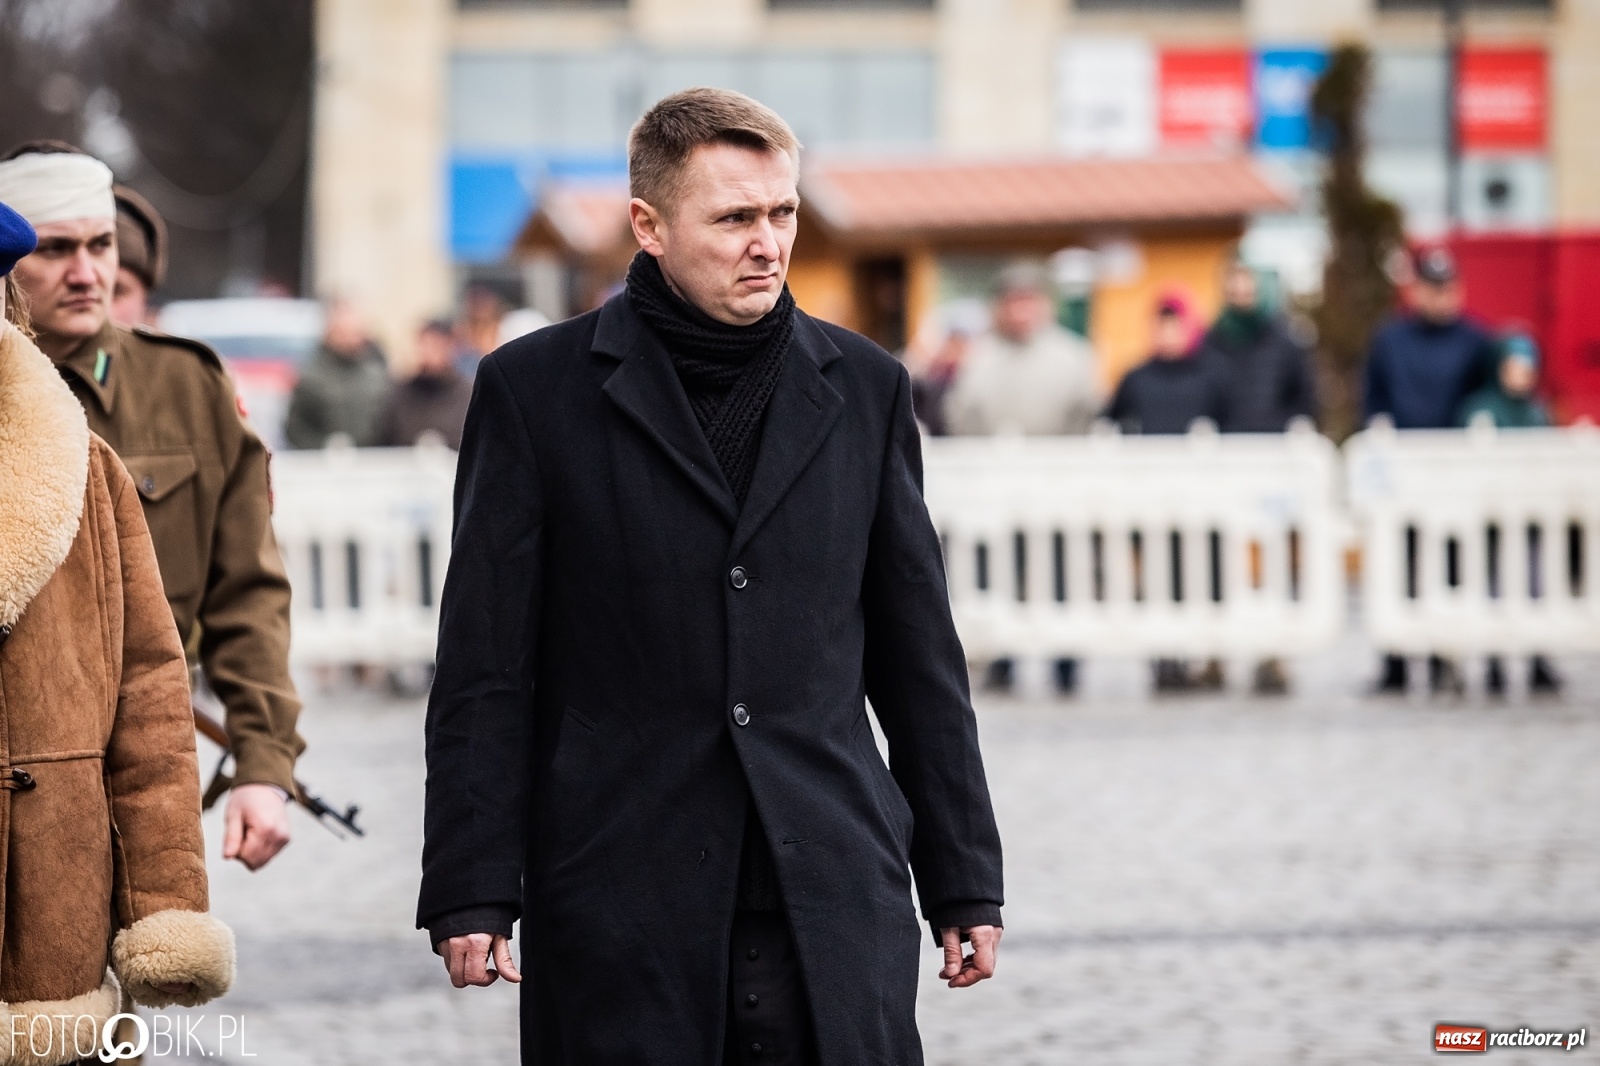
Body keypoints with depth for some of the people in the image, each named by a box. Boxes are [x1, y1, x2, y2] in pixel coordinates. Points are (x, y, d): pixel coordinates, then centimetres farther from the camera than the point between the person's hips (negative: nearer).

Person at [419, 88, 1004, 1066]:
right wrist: (472, 897, -5)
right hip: (617, 906, -2)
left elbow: (919, 657, 14)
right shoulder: (536, 389, 2)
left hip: (834, 892, 2)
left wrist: (963, 881, 12)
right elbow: (485, 673, 1)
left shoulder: (863, 388, 11)